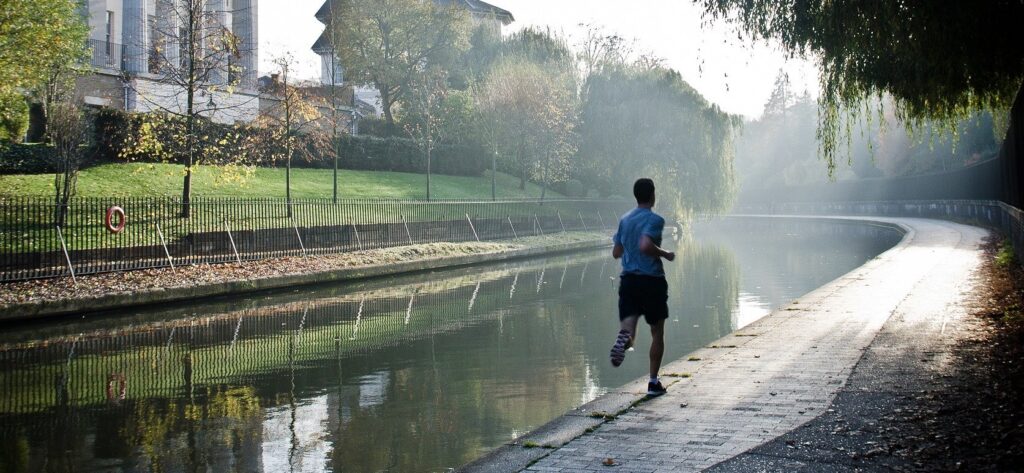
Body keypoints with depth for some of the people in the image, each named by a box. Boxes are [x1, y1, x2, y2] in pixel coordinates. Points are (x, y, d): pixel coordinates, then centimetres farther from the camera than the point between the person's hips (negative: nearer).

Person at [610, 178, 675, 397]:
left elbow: (616, 252, 12)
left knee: (628, 327, -1)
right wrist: (665, 254, -10)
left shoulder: (624, 220, 10)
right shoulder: (655, 219, -10)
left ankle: (624, 338, -39)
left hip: (628, 280, 4)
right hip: (652, 280, -4)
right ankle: (653, 382, 12)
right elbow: (645, 245, -25)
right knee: (657, 332, 10)